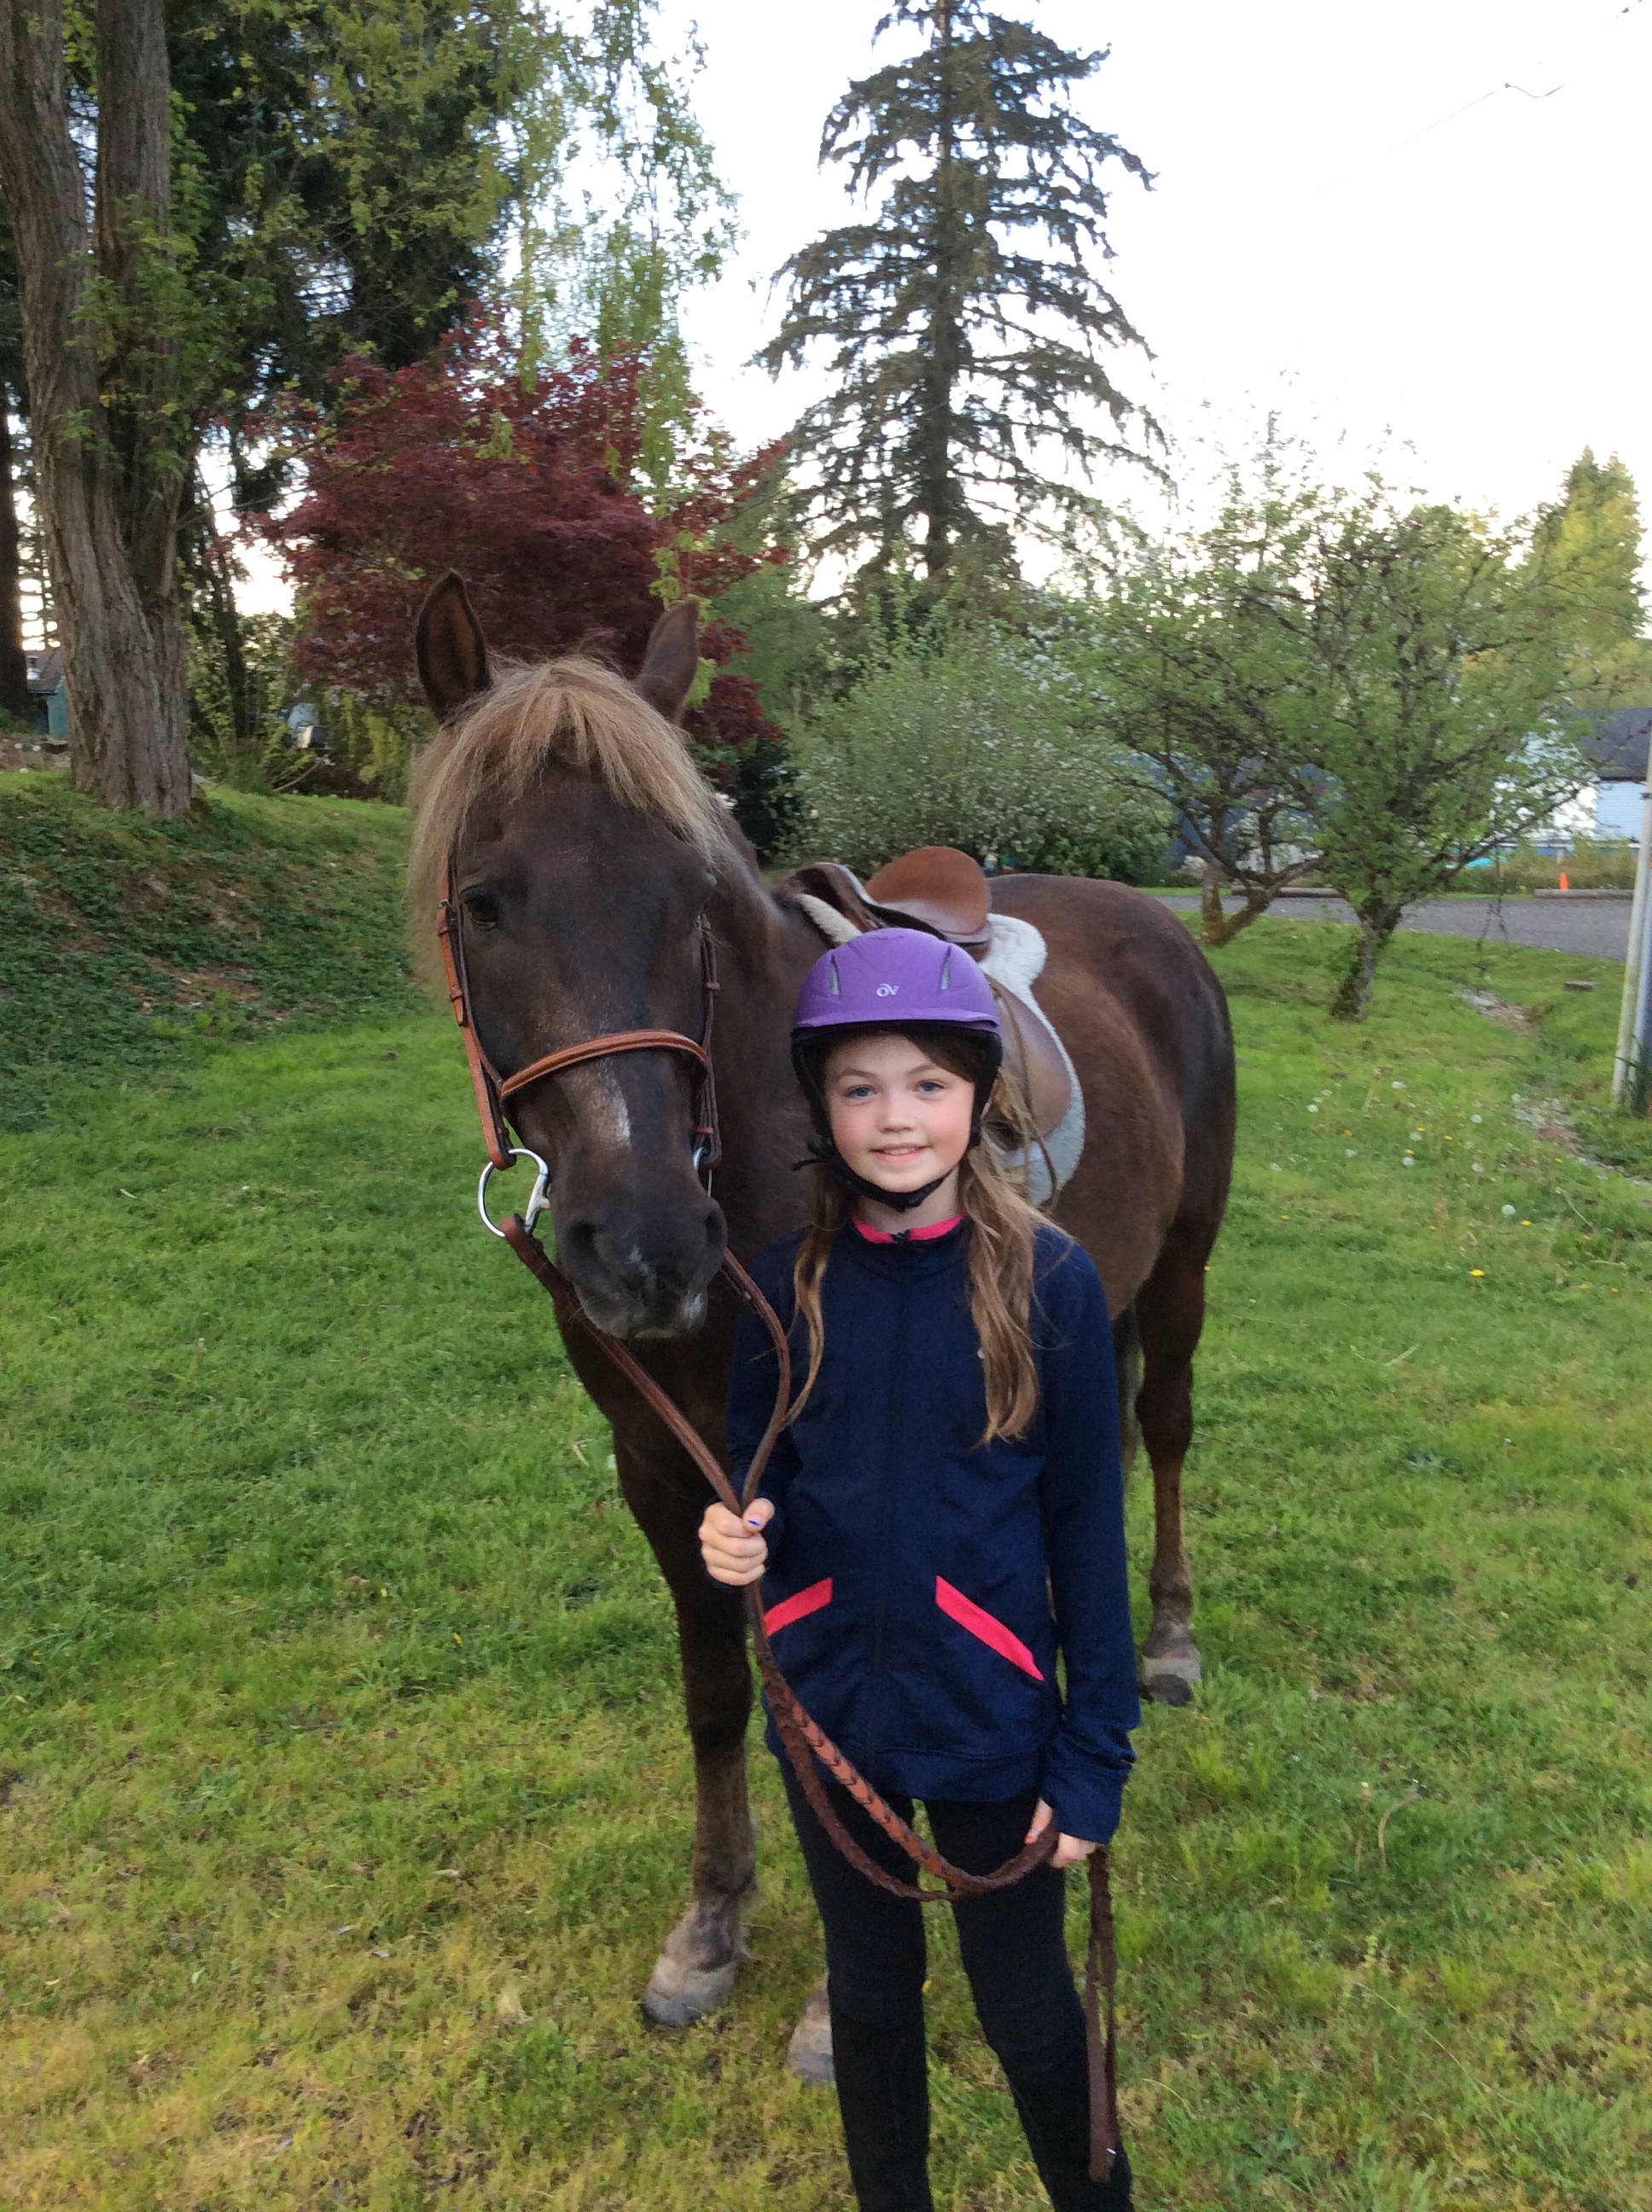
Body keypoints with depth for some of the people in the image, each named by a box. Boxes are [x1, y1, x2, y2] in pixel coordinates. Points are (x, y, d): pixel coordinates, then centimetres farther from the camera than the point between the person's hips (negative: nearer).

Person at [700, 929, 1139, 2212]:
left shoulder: (1048, 1279, -14)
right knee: (870, 1985, 23)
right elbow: (759, 1474, 5)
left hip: (987, 1712, -2)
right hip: (829, 1703, 3)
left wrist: (1098, 1750, -7)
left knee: (1024, 2002, 17)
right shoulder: (793, 1281, -7)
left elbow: (1088, 1526, -9)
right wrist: (737, 1538, -18)